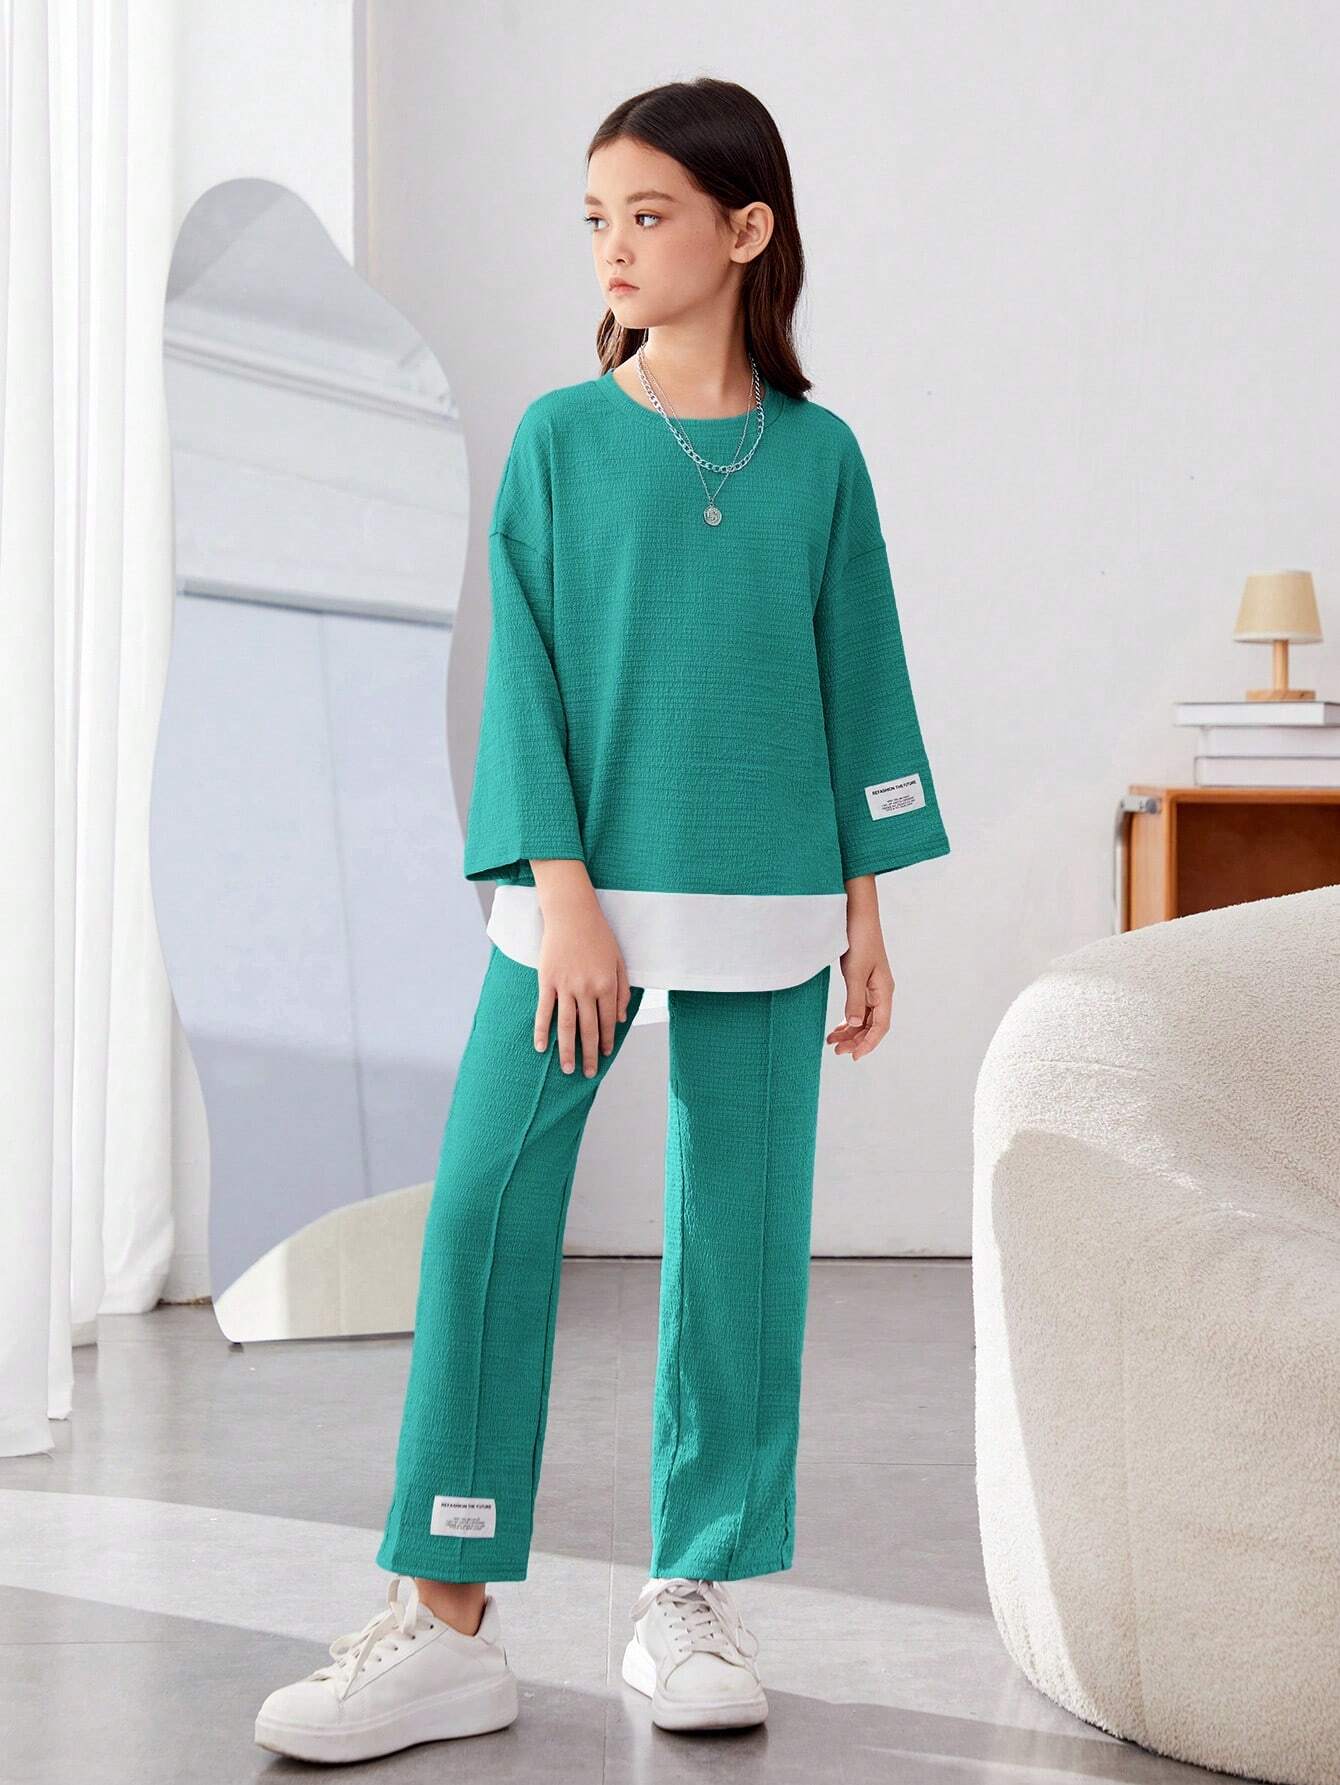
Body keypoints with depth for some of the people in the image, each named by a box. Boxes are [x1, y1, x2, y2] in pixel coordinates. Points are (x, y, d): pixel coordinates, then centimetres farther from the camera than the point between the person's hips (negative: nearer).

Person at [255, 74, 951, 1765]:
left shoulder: (816, 455, 4)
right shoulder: (559, 438, 2)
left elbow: (857, 680, 9)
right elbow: (526, 677, -2)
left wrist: (864, 909, 7)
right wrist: (564, 897, -10)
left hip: (766, 910, 1)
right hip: (581, 897, -1)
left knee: (740, 1237, 4)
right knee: (482, 1212, -9)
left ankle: (695, 1599, 17)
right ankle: (447, 1622, -2)